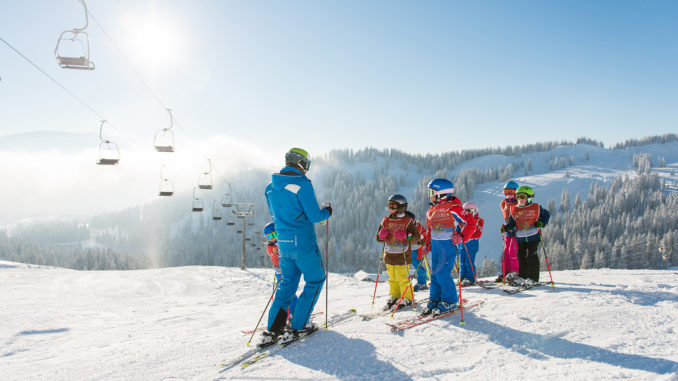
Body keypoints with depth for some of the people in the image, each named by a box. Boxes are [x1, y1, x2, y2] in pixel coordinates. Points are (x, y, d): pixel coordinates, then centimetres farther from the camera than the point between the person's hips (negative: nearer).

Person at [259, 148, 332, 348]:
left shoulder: (271, 187, 8)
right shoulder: (302, 184, -15)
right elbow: (314, 216, -15)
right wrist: (326, 211, 4)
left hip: (283, 243, 7)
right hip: (303, 243, -7)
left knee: (287, 282, 18)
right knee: (315, 280, 10)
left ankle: (272, 330, 12)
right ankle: (297, 327, 7)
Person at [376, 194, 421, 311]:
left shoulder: (408, 220, -6)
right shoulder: (386, 221, 8)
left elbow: (416, 237, -8)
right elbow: (378, 238, 15)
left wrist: (405, 236, -24)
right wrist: (381, 235, -8)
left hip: (402, 256, -5)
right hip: (389, 255, 5)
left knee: (403, 278, -3)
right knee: (392, 278, 15)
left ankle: (408, 299, 11)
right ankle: (394, 297, 29)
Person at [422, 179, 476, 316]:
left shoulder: (452, 208, -12)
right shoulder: (432, 211, 13)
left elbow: (470, 223, -10)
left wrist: (461, 237, -17)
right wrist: (427, 244, 19)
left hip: (448, 245, -8)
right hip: (435, 246, 8)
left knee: (443, 274, -8)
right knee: (434, 274, 10)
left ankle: (449, 301, 7)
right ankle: (434, 300, 21)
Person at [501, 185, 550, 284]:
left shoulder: (536, 207, 0)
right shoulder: (514, 209, 7)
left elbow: (546, 215, 10)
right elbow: (512, 222, 10)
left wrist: (542, 223, -7)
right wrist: (506, 227, -8)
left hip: (533, 236, -3)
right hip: (520, 237, 3)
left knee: (531, 256, -5)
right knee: (521, 257, 6)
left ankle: (533, 278, 3)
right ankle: (522, 276, 17)